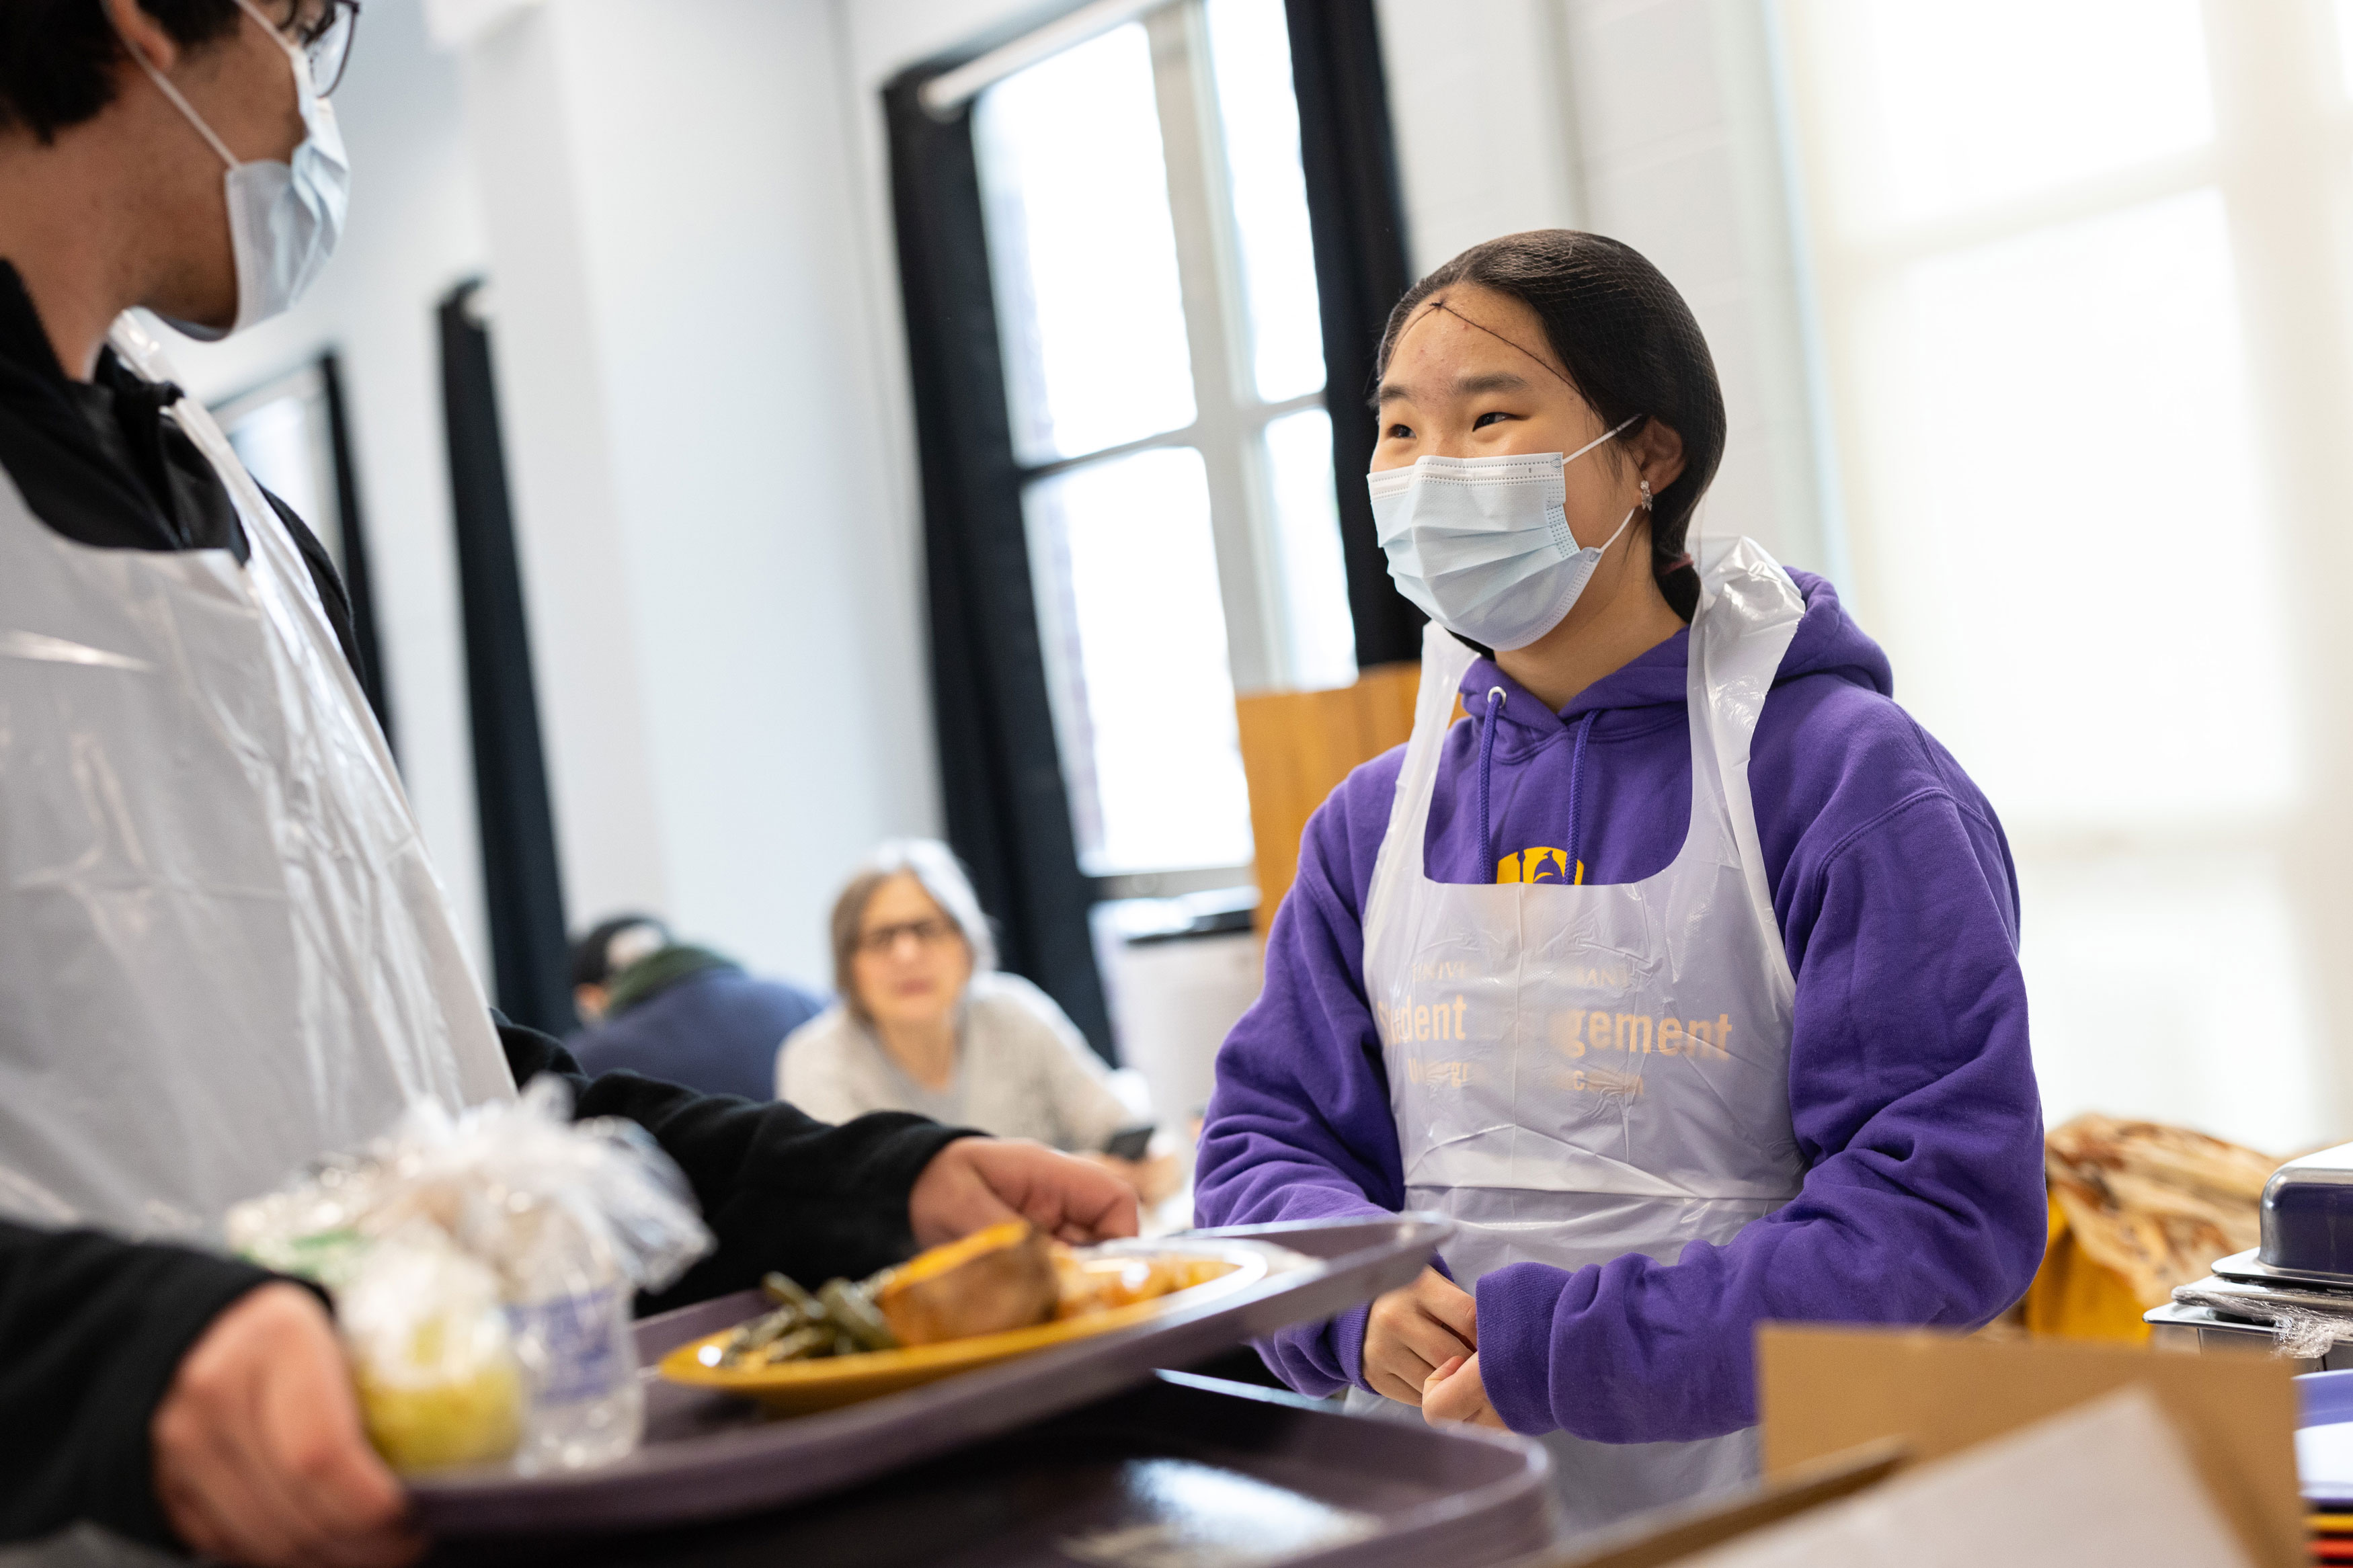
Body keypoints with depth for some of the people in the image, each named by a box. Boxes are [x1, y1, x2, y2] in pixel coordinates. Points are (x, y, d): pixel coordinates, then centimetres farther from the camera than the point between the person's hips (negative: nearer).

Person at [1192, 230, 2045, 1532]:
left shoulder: (1847, 778, -6)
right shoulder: (1374, 823, 9)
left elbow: (1949, 1205, -12)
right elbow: (1266, 1133, 13)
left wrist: (1553, 1351, -16)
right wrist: (1357, 1298, -9)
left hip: (1764, 1499, -3)